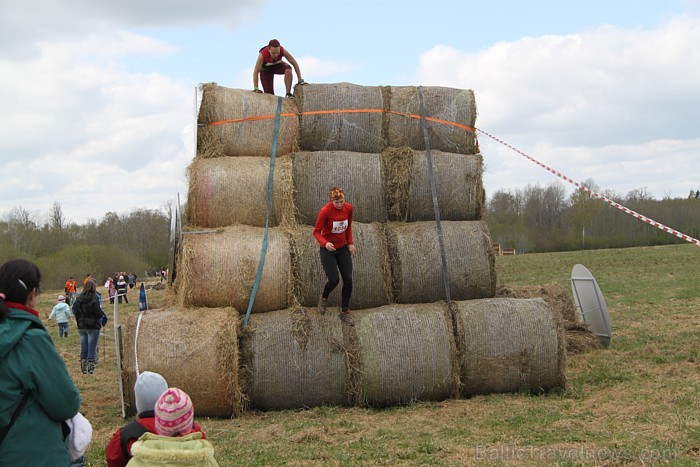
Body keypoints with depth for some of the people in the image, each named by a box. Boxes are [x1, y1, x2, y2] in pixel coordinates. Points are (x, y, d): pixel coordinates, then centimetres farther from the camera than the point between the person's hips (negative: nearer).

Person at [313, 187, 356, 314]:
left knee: (348, 279, -2)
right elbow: (316, 232, -18)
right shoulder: (325, 211, -22)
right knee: (334, 280, -9)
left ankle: (344, 310, 13)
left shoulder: (348, 208, -7)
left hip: (343, 248, 5)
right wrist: (325, 243, -35)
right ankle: (324, 298, 26)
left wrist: (350, 243, 4)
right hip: (328, 250, -4)